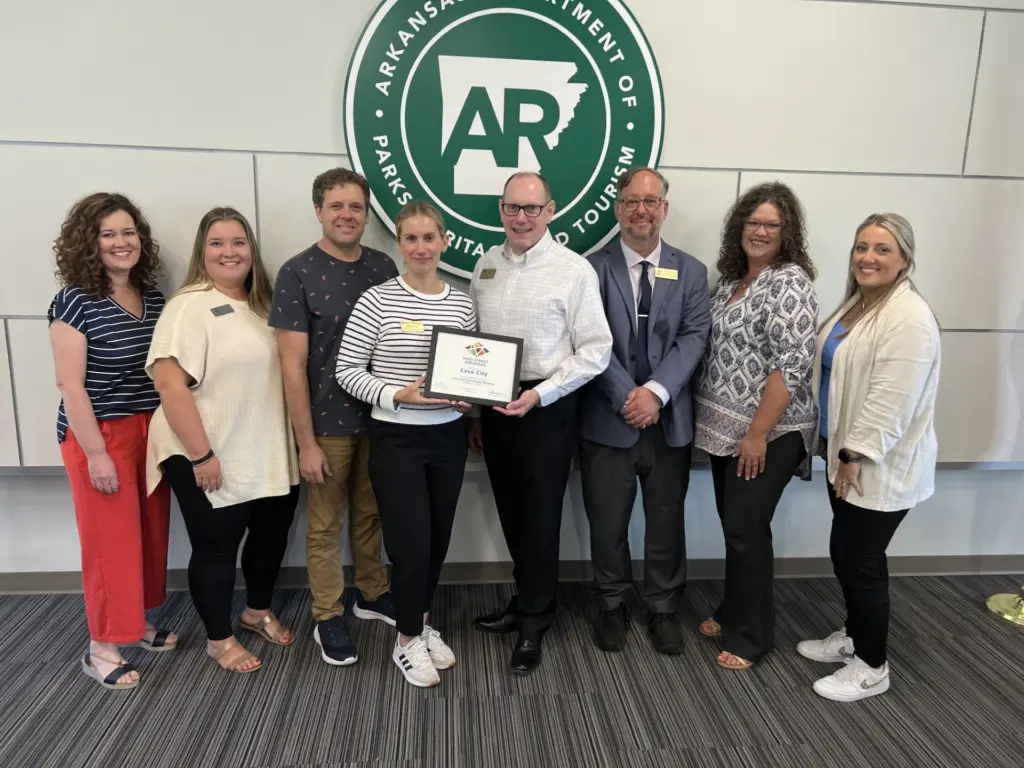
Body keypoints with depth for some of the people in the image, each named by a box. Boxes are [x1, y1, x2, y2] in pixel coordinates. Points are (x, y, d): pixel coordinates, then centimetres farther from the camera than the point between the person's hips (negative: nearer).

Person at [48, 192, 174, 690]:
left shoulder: (153, 297, 6)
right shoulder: (75, 302, -11)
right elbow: (69, 384, -14)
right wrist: (96, 453, -17)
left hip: (151, 431, 6)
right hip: (100, 435, -6)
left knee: (150, 531, 13)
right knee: (111, 539, 1)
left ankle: (135, 622, 32)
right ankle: (101, 646, 17)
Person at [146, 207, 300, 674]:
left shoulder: (261, 303, 9)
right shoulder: (189, 306, -14)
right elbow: (170, 385, -21)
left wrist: (297, 440, 14)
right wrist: (202, 455, -22)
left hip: (269, 455, 7)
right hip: (213, 462, -7)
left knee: (271, 535, 19)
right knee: (216, 548, 10)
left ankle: (258, 612, 44)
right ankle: (220, 639, 30)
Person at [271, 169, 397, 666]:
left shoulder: (383, 267, 3)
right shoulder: (297, 274, -11)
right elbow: (293, 364, -13)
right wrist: (306, 442, -14)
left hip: (380, 417, 4)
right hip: (328, 422, -4)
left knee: (370, 514, 19)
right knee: (325, 525, 10)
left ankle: (372, 593, 38)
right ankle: (328, 618, 26)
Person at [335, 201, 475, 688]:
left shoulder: (462, 304, 3)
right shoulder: (377, 301, -9)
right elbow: (347, 370, -8)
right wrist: (398, 395, -20)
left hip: (449, 436, 4)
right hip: (396, 439, -4)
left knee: (438, 540, 15)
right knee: (411, 543, -1)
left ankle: (422, 625, 38)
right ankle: (407, 641, 24)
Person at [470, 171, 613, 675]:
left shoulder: (574, 270, -9)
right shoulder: (486, 265, 8)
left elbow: (595, 350, -11)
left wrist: (539, 393, -18)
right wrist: (474, 411, 11)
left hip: (546, 408, -5)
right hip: (494, 406, 5)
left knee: (540, 519, 5)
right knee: (511, 515, 16)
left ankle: (532, 624, 23)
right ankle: (527, 603, 36)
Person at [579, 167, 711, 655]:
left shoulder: (691, 271, 7)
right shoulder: (593, 268, 0)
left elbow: (694, 338, -4)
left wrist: (656, 391, -17)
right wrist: (626, 397, -16)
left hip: (670, 419, 2)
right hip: (608, 420, -2)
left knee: (666, 521, 13)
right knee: (607, 522, 9)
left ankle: (662, 608, 32)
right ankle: (612, 606, 29)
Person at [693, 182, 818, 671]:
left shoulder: (790, 282, -13)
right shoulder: (730, 279, 11)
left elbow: (793, 363, -20)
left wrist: (758, 434, -21)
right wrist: (707, 420, 11)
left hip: (766, 434, -7)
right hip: (724, 429, 7)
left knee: (747, 530, 0)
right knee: (733, 526, 15)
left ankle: (750, 636, 17)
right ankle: (733, 613, 33)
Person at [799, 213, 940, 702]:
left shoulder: (909, 317, -20)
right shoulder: (857, 304, 10)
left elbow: (891, 400, -25)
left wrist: (856, 454, -21)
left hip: (879, 467, -9)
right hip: (845, 456, 9)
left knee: (860, 562, 2)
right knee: (846, 555, 19)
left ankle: (872, 667, 20)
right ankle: (853, 636, 38)